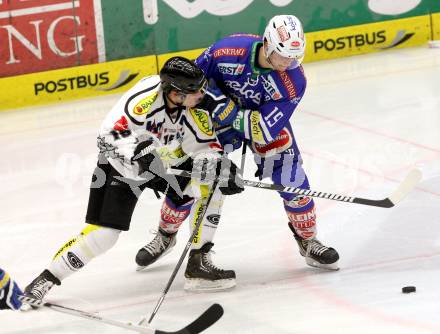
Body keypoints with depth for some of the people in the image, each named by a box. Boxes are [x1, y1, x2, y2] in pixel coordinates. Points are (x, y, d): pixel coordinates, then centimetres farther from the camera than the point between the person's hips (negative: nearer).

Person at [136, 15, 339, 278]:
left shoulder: (294, 81, -30)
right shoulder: (230, 49, -31)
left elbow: (265, 129, -34)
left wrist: (226, 110, -41)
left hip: (266, 117, 0)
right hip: (217, 115, 0)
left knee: (291, 177, -9)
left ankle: (308, 240, 14)